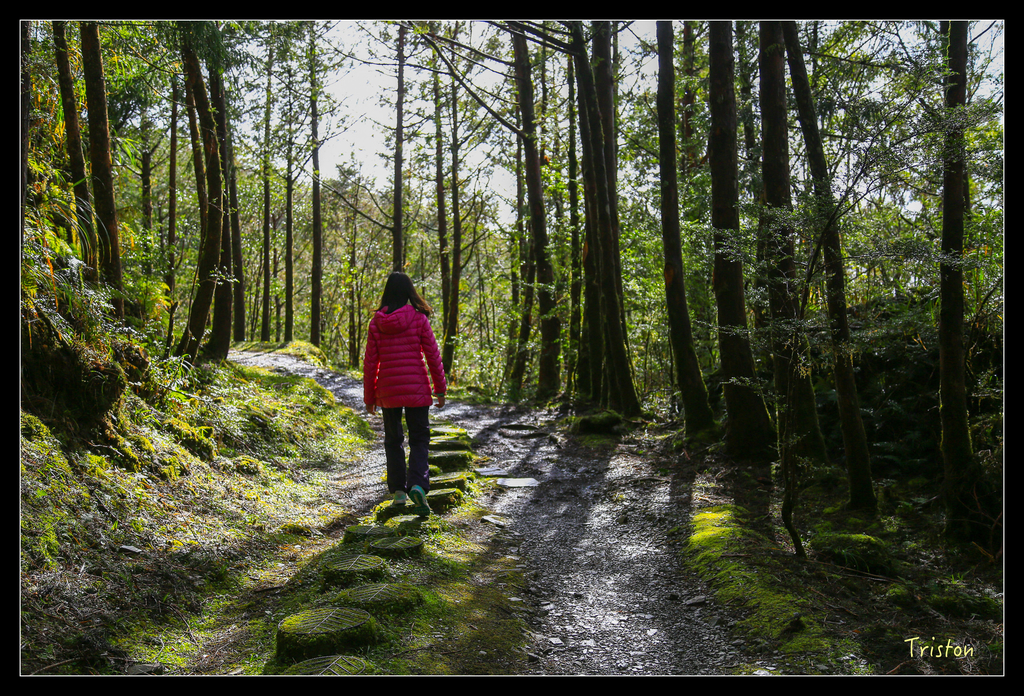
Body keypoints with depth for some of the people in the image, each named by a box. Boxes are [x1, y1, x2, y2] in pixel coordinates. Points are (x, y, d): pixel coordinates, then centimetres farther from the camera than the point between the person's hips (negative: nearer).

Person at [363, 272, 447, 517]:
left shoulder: (376, 322, 0)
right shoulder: (418, 318, -5)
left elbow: (370, 362, 2)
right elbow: (432, 355, -4)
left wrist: (369, 396, 11)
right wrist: (440, 388, 5)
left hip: (387, 390, 2)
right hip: (416, 390, -2)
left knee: (393, 440, 17)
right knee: (419, 439, 7)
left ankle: (399, 490, 17)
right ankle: (418, 485, -14)